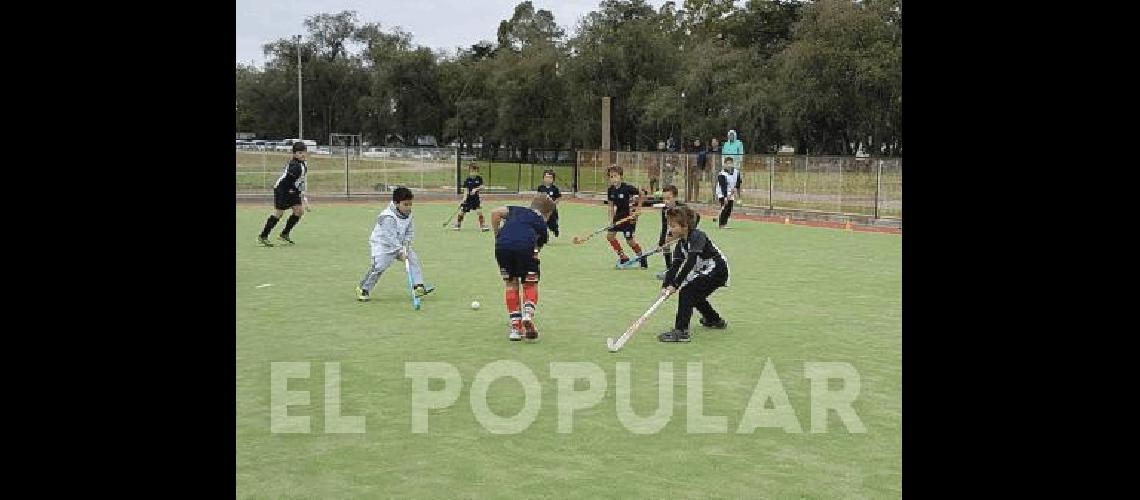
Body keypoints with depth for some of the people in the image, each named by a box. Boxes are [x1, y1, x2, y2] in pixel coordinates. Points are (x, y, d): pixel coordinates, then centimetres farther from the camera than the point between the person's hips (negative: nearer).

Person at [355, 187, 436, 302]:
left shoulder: (408, 215, -2)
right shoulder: (387, 217, -28)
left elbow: (410, 231, 4)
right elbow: (391, 236, -33)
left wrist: (406, 243, -13)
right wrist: (400, 251, -39)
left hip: (400, 244, 8)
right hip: (382, 245, -7)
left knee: (414, 260, -4)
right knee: (378, 266, -20)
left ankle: (419, 287, 1)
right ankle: (363, 289, -3)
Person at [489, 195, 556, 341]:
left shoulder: (517, 210, 33)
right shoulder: (542, 226, 28)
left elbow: (495, 212, 15)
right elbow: (536, 249, 25)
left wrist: (497, 236, 22)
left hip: (502, 245, 2)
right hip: (525, 246, -2)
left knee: (510, 283, 20)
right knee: (531, 284, 16)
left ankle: (515, 326, 16)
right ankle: (528, 313, -11)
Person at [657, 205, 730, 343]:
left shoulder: (697, 236, -23)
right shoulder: (681, 244, 4)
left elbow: (690, 263, -31)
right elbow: (674, 266, -5)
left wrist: (675, 285, -35)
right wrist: (665, 285, -20)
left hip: (717, 269, -10)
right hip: (706, 271, 10)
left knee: (686, 291, -20)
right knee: (695, 295, 26)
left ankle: (681, 331, -25)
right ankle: (714, 320, 51)